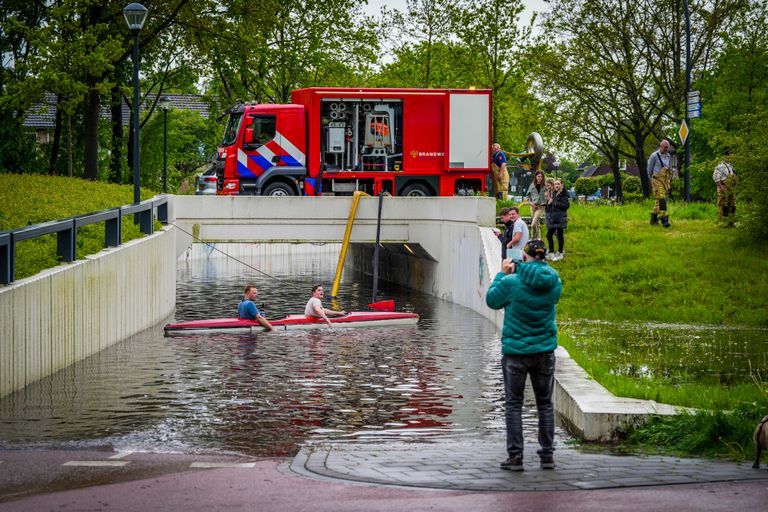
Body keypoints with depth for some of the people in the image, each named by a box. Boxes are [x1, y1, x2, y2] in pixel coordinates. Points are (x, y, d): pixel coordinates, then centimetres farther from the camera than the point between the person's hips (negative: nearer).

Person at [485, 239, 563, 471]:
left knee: (513, 404, 5)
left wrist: (502, 274, 10)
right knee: (545, 404, 13)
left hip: (515, 351, -3)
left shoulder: (511, 283, -17)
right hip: (545, 351, 3)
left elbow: (492, 300, 0)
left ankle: (515, 456, 1)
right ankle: (547, 455, 13)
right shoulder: (554, 283, -6)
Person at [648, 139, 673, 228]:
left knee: (659, 201, 10)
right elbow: (649, 168, 2)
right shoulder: (654, 156, -9)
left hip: (666, 181, 6)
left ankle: (653, 219, 20)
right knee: (661, 199, -16)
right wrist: (651, 180, 11)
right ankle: (664, 220, -22)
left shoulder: (668, 156, 9)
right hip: (657, 181, -6)